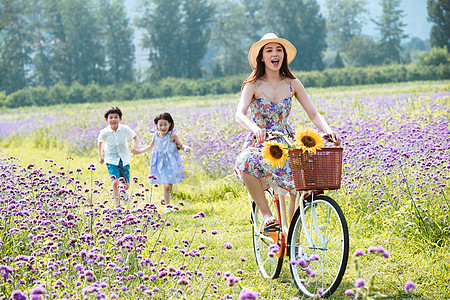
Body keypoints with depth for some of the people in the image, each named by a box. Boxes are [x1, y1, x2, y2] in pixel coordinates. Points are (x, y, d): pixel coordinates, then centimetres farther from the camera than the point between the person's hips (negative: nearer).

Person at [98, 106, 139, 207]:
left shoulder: (125, 129, -12)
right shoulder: (104, 132, -11)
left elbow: (135, 137, 6)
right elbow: (100, 142, 12)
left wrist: (136, 146, -12)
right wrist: (100, 155, 11)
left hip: (124, 160, 2)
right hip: (111, 161, -2)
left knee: (126, 184, 10)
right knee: (115, 182, -22)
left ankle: (123, 192, 47)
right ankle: (117, 203, -10)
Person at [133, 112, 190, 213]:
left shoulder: (172, 136, -9)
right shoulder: (156, 136, 0)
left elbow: (180, 145, 1)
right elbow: (151, 147, 19)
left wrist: (185, 147, -20)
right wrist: (140, 151, 17)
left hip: (171, 163, -1)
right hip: (161, 164, 1)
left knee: (170, 184, 7)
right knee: (166, 185, -8)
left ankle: (165, 196, 40)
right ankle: (168, 206, 4)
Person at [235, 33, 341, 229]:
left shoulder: (292, 84, 2)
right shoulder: (253, 85, -7)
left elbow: (313, 113, 0)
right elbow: (239, 115, -22)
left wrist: (329, 131, -21)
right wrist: (256, 129, -44)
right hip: (259, 145, -2)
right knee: (245, 163, -38)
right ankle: (266, 215, -27)